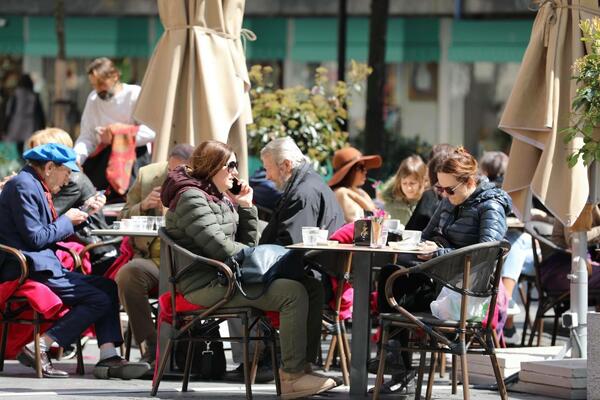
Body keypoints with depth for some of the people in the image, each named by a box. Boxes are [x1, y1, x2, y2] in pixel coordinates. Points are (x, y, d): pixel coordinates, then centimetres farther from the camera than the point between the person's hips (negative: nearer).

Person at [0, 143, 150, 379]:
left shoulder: (34, 185, 18)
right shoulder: (23, 186, -13)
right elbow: (35, 238, -19)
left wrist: (80, 213, 10)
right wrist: (67, 221, -6)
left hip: (43, 267, 11)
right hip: (31, 270, -11)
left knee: (108, 287, 5)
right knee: (99, 300, -17)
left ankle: (108, 358, -7)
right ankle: (39, 347, -19)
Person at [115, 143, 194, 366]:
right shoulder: (147, 175, 11)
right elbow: (123, 220, 15)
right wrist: (143, 206, -6)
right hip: (152, 259, 3)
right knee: (127, 274, -30)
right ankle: (150, 348, -20)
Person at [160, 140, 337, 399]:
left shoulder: (220, 198, 20)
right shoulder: (191, 198, -10)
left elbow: (247, 243, 17)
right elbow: (220, 247, -18)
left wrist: (246, 207, 6)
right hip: (206, 284, -10)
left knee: (311, 287, 0)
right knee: (293, 293, -24)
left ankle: (302, 365, 0)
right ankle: (292, 377, -22)